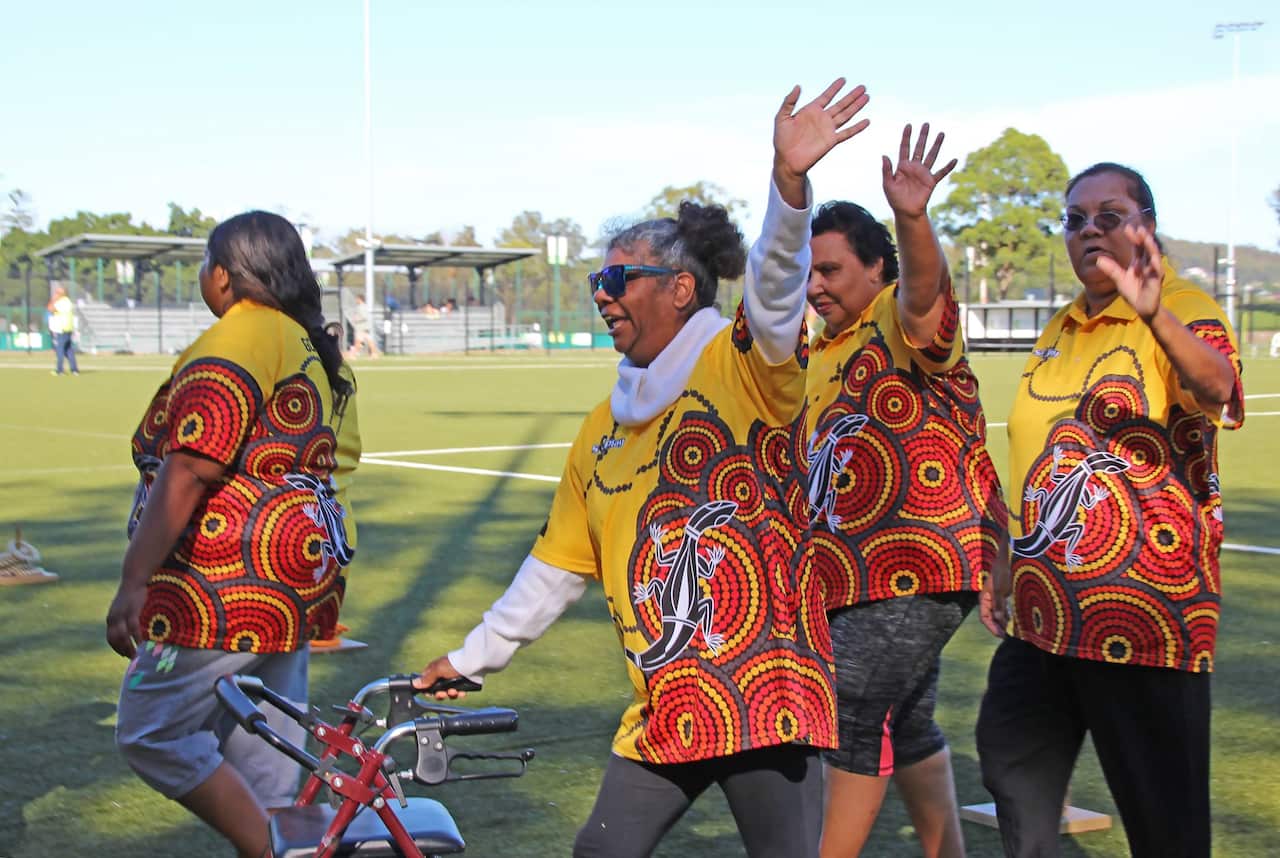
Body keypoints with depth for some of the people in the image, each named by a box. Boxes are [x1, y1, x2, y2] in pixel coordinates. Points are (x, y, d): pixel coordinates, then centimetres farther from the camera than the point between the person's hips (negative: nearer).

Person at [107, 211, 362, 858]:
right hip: (300, 582, 10)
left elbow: (189, 469, -23)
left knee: (152, 734, 1)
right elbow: (338, 461, 20)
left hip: (229, 587, -10)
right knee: (265, 755, 14)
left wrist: (133, 582, -26)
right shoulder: (320, 348, 16)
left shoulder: (236, 340, -13)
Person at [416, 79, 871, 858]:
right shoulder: (605, 427, 14)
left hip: (765, 694, -7)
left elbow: (776, 281, -27)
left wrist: (789, 180, -45)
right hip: (666, 709, 7)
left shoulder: (742, 365, -5)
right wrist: (474, 656, 26)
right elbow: (558, 564, 22)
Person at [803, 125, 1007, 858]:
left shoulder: (905, 322, -11)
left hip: (921, 563, -10)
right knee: (904, 722, 16)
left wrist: (912, 219, -52)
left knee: (855, 717, -11)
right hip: (864, 571, 10)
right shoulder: (824, 354, 17)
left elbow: (924, 289, -35)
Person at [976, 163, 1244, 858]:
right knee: (1011, 757, 18)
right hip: (1045, 612, 8)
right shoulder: (1059, 332, 14)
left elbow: (1216, 389, -33)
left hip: (1145, 612, -8)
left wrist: (1156, 313, -51)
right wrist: (1008, 568, 22)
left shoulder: (1187, 312, -9)